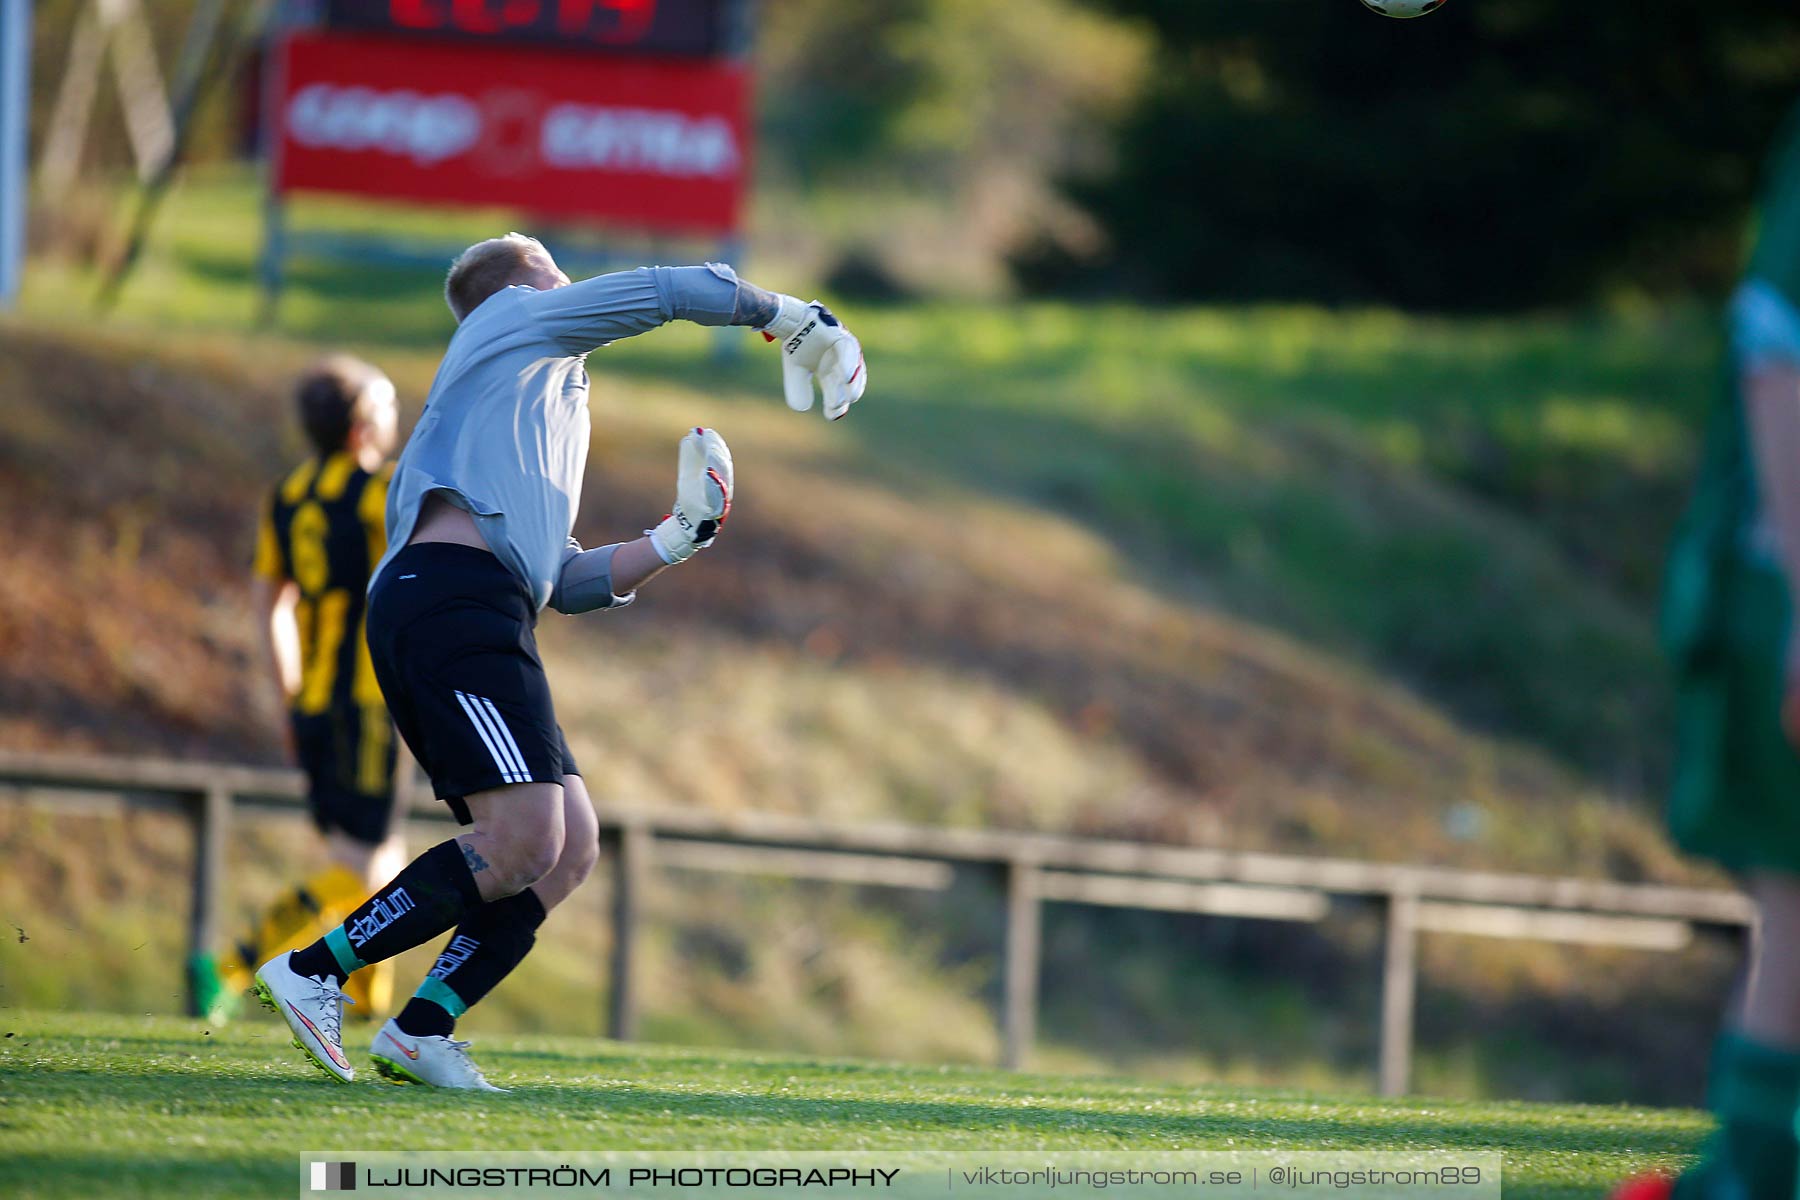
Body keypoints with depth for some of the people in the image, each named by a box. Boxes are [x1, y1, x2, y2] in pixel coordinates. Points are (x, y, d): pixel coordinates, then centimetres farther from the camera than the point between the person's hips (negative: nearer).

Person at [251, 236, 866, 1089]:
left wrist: (675, 540, 24)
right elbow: (671, 291, 11)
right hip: (453, 596, -9)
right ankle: (314, 971, -17)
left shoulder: (550, 409, 36)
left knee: (569, 845, 1)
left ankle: (421, 1029, -5)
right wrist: (788, 315, 25)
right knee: (524, 839, -19)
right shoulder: (515, 316, 15)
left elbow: (567, 582, 33)